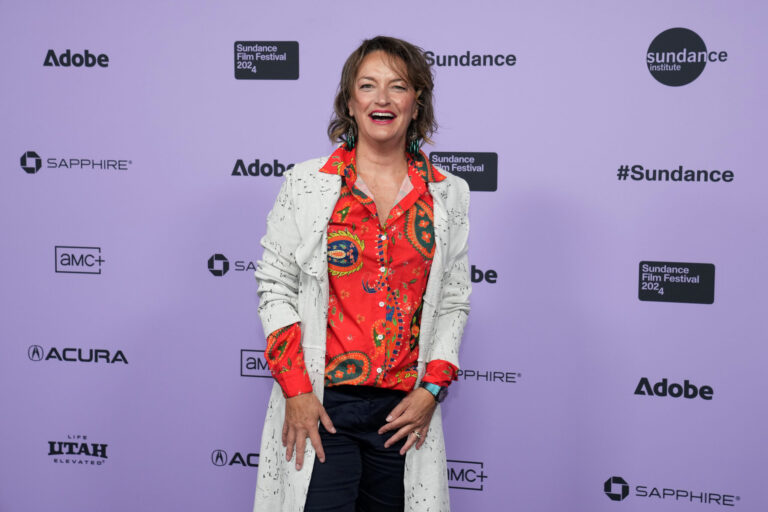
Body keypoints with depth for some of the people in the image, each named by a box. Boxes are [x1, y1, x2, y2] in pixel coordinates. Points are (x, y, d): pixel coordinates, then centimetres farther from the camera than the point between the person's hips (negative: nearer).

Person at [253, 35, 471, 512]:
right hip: (319, 405, -2)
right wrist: (295, 388, -6)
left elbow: (454, 302, 9)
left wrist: (432, 389, -2)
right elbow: (275, 285, 1)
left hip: (405, 410, 2)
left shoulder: (448, 195, 6)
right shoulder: (307, 183, 1)